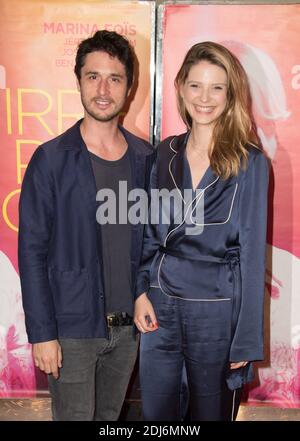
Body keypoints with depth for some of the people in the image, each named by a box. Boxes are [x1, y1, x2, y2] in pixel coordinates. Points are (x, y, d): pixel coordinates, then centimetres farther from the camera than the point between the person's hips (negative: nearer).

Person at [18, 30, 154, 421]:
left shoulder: (145, 158, 2)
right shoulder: (51, 160, -10)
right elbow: (32, 252, -10)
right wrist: (42, 333, -12)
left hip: (128, 326, 4)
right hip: (73, 329, -4)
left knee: (110, 416, 21)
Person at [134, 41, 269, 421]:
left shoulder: (249, 162, -8)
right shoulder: (166, 154, 4)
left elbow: (252, 252, -8)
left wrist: (247, 340, -8)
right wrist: (141, 292, 0)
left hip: (217, 310, -3)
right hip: (159, 304, 4)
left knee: (211, 412, 15)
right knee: (155, 413, 16)